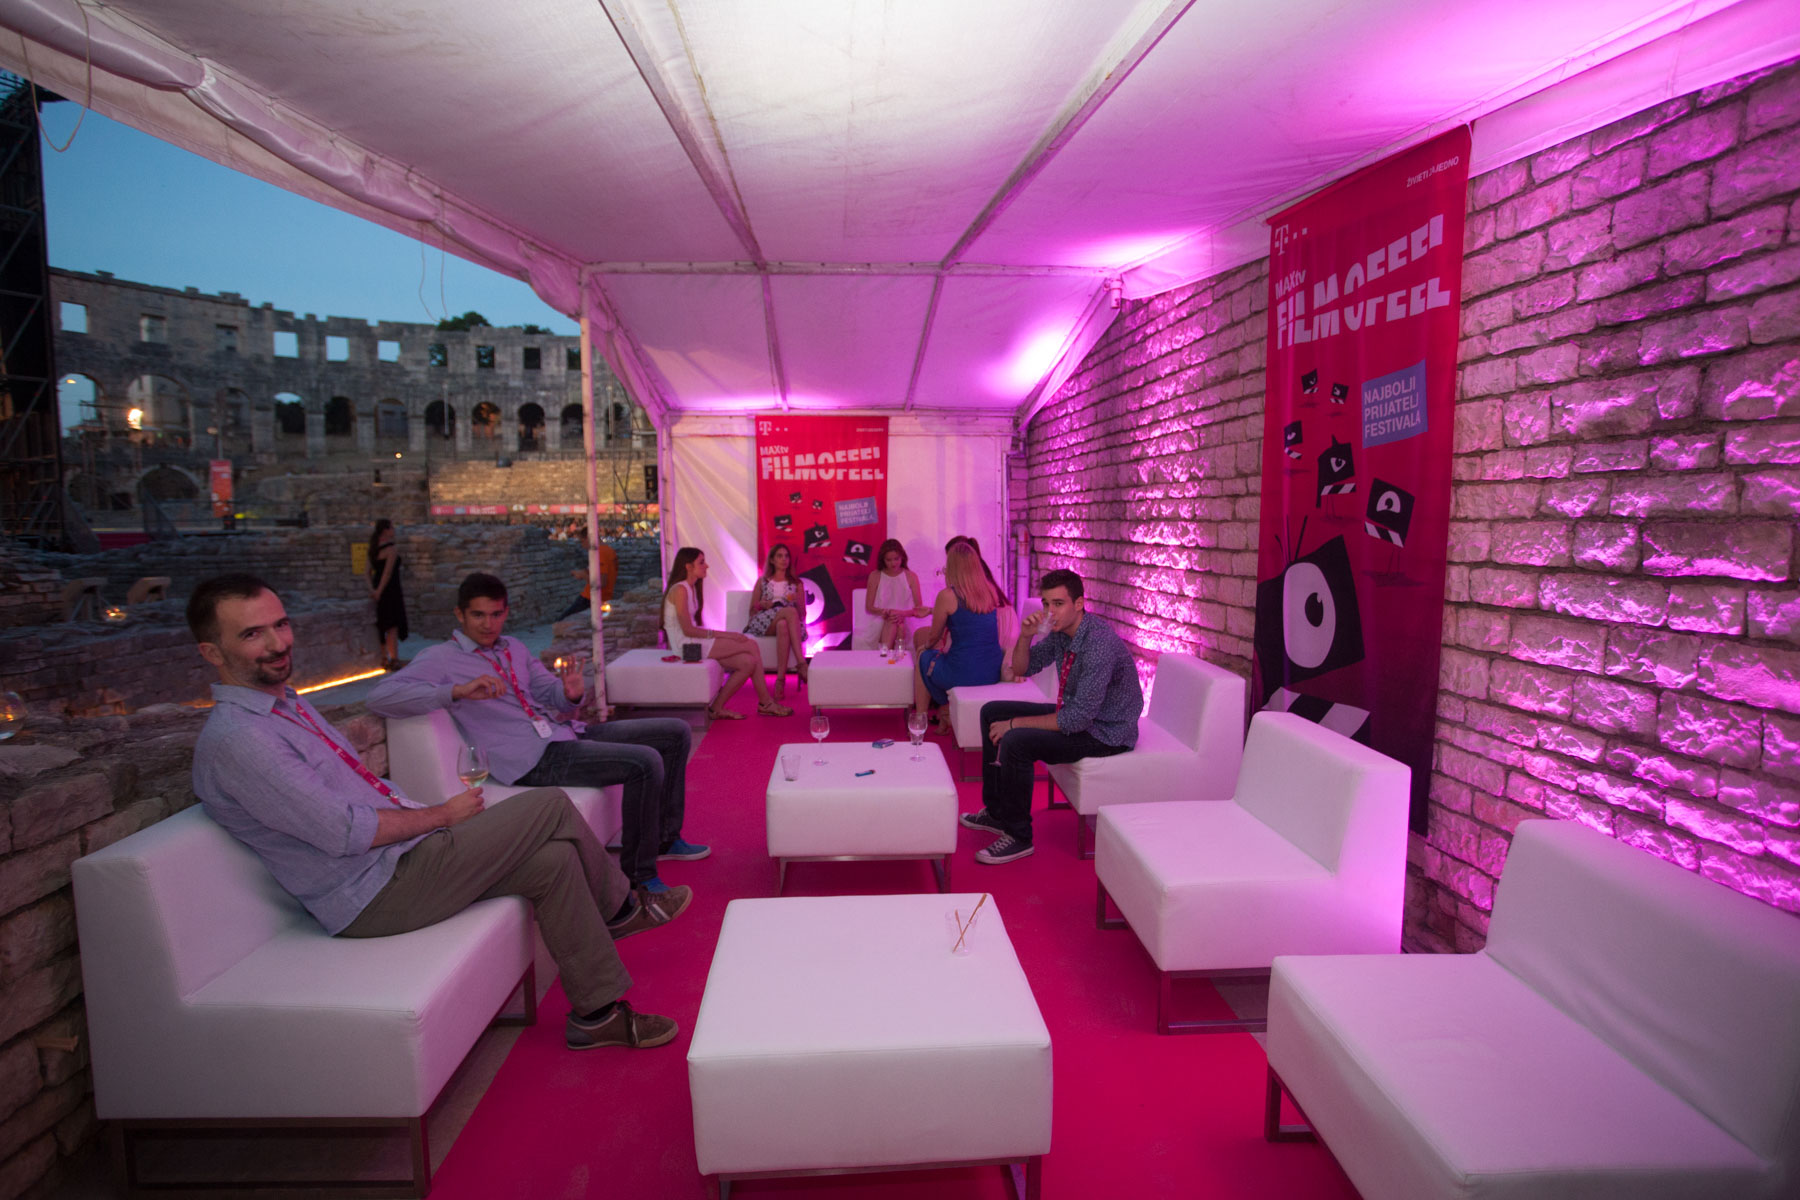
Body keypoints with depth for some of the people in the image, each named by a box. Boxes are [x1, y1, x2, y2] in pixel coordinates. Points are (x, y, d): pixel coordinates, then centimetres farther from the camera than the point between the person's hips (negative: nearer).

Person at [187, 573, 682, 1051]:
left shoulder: (290, 704, 14)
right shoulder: (234, 738, -17)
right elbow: (346, 832, -21)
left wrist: (432, 813, 4)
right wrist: (442, 815, -10)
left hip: (401, 852, 9)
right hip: (375, 894, -9)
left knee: (555, 859, -4)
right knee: (551, 806, -15)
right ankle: (619, 909, 6)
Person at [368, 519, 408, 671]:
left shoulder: (374, 549, 11)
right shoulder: (391, 549, -14)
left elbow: (369, 571, 6)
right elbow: (388, 572, -20)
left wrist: (372, 588, -3)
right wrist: (379, 591, -16)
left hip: (379, 590, 9)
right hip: (390, 590, -9)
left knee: (382, 626, 15)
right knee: (393, 627, -5)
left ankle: (384, 659, 22)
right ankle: (394, 660, -5)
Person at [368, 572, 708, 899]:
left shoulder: (514, 648, 19)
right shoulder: (441, 659, -3)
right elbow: (378, 697, -18)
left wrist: (570, 694, -8)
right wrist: (459, 691, -28)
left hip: (563, 733, 9)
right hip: (533, 758, -8)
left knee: (676, 732, 6)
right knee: (645, 762, -28)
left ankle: (665, 838, 18)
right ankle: (639, 880, -14)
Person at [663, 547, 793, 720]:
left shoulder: (691, 588, 17)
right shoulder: (680, 590, -13)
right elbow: (687, 629, -19)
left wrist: (723, 634, 1)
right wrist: (724, 634, -16)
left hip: (695, 642, 9)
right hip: (686, 645, -9)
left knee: (747, 662, -8)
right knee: (751, 646, -15)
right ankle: (766, 703, -6)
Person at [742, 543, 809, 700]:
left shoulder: (796, 583, 23)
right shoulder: (762, 581, 21)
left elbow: (802, 614, 17)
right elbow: (752, 611, 17)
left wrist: (798, 601, -5)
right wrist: (762, 605, -5)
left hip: (786, 622, 1)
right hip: (763, 623, -1)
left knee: (783, 626, -42)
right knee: (790, 611, -37)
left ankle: (780, 678, -49)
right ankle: (801, 663, -45)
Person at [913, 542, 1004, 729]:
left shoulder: (947, 596, -12)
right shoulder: (990, 592, 4)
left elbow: (933, 636, 1)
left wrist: (927, 646, 23)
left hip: (963, 675, -6)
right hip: (993, 674, 6)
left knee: (924, 656, 24)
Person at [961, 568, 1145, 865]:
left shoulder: (1100, 645, -30)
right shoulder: (1061, 631, -2)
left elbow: (1079, 719, -31)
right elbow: (1022, 669, 9)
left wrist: (1015, 724, -23)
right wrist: (1025, 636, -13)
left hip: (1105, 732, -10)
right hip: (1076, 713, 10)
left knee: (1015, 742, -28)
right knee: (992, 712, 11)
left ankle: (1019, 837, -9)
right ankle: (996, 812, 19)